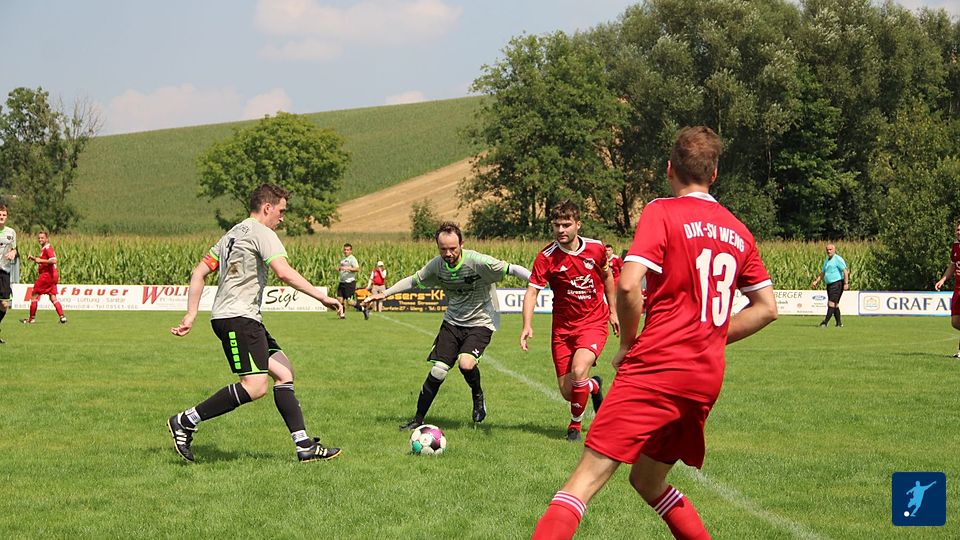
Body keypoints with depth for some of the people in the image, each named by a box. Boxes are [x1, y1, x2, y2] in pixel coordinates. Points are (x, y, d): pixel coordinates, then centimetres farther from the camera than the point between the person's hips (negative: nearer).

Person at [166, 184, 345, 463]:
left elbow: (199, 272, 20)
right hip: (237, 317, -11)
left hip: (246, 319, 11)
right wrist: (322, 297, -17)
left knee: (284, 371, 6)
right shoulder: (261, 233, -6)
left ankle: (305, 447, 1)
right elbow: (284, 272, -21)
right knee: (255, 385, -17)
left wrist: (191, 315, 18)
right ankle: (185, 422, -10)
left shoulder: (233, 234, 23)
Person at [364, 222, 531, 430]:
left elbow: (512, 269, -24)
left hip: (480, 323, -4)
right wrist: (385, 294, 12)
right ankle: (418, 419, 12)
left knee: (465, 363, -27)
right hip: (452, 321, 4)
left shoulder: (478, 262, -23)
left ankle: (478, 395, 7)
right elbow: (414, 280, 12)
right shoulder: (437, 265, -6)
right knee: (438, 370, -4)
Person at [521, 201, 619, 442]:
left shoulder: (596, 248, -6)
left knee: (578, 370, -26)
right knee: (567, 392, 3)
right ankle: (594, 386, 41)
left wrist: (613, 311, 17)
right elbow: (532, 291, -18)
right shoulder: (546, 257, -13)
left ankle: (575, 424, -1)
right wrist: (527, 326, -32)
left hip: (594, 322, -1)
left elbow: (607, 276, 13)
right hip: (563, 327, 1)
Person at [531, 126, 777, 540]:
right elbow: (767, 308, 18)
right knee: (648, 482, 22)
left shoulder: (661, 212, -4)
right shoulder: (738, 231, 15)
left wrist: (628, 344, 0)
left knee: (587, 478, -11)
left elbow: (628, 285, -16)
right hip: (707, 379, 7)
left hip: (657, 368, -6)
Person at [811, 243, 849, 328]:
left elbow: (845, 271, -16)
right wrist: (815, 282, 11)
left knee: (831, 303, -14)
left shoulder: (838, 259, -9)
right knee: (835, 304, 10)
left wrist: (846, 283, -24)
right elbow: (822, 273, 23)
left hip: (837, 284, -9)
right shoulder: (827, 261, 18)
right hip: (830, 285, 9)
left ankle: (825, 322, -19)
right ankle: (839, 323, 14)